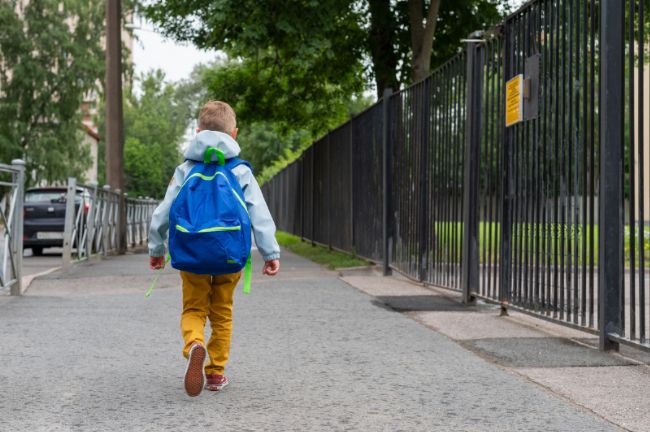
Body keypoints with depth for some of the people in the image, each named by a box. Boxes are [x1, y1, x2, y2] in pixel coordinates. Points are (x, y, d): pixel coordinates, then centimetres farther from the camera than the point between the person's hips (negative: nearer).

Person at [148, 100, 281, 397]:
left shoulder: (185, 170, 5)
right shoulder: (241, 172, 2)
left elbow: (164, 211, 4)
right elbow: (259, 215, -4)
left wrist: (156, 248, 15)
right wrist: (271, 253, -3)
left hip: (192, 253, 0)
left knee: (193, 309, 9)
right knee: (222, 312, 15)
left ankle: (194, 346, -24)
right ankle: (216, 372, 18)